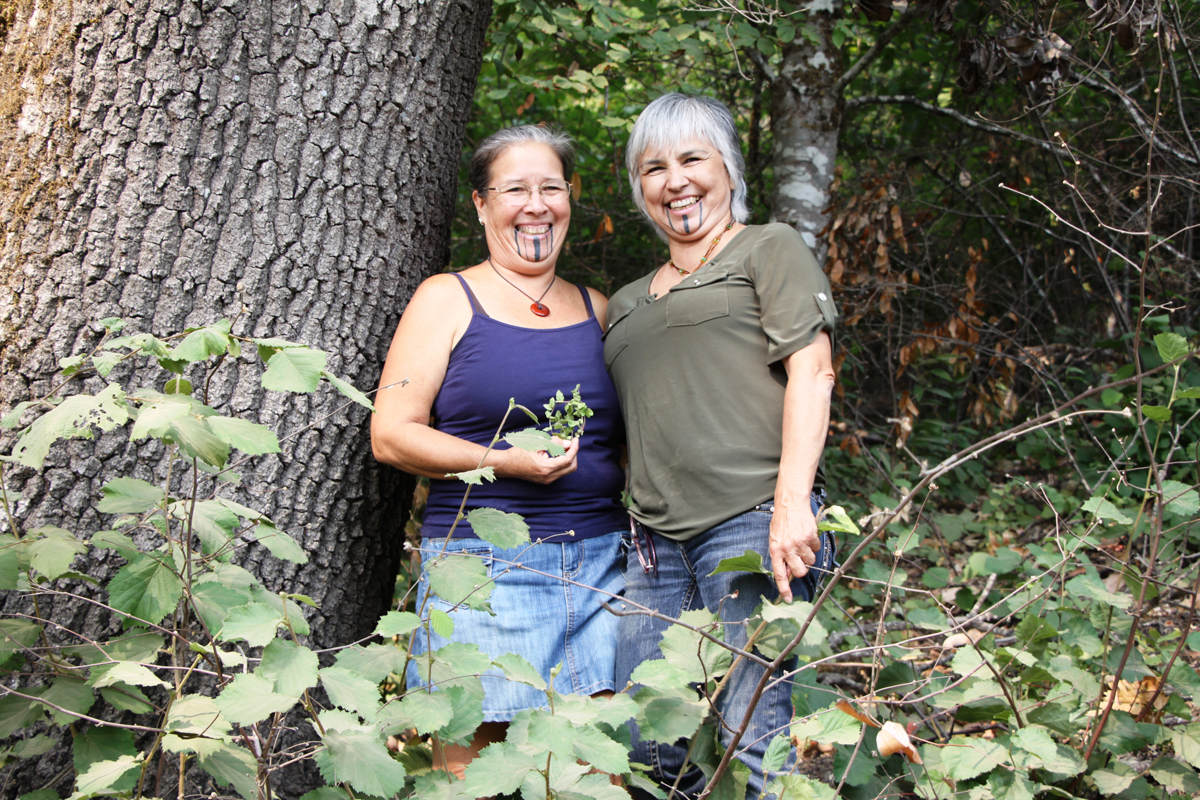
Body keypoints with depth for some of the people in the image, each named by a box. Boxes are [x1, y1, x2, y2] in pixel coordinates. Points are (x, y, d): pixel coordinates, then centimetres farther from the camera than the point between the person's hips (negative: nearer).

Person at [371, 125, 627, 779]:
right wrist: (505, 462, -16)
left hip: (598, 564, 4)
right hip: (482, 562, -4)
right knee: (471, 768, -3)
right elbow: (390, 434, -4)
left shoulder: (597, 309, 17)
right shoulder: (447, 299, 3)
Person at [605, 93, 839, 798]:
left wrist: (792, 503, -17)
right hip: (657, 545, 6)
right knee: (643, 743, 3)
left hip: (752, 523, -6)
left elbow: (811, 372, -4)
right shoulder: (629, 303, 26)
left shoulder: (770, 249, 8)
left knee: (749, 742, -9)